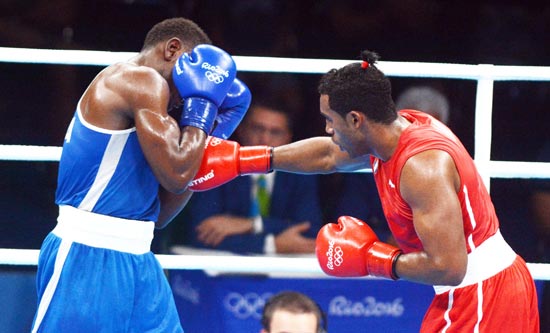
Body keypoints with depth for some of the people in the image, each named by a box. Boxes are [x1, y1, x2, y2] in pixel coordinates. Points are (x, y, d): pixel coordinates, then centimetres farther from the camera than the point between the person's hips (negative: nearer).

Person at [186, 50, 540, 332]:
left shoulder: (423, 166, -25)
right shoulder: (398, 127, 5)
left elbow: (447, 266, -29)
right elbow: (328, 155, 23)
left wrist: (373, 258, -15)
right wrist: (243, 159, 25)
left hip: (480, 296, -10)